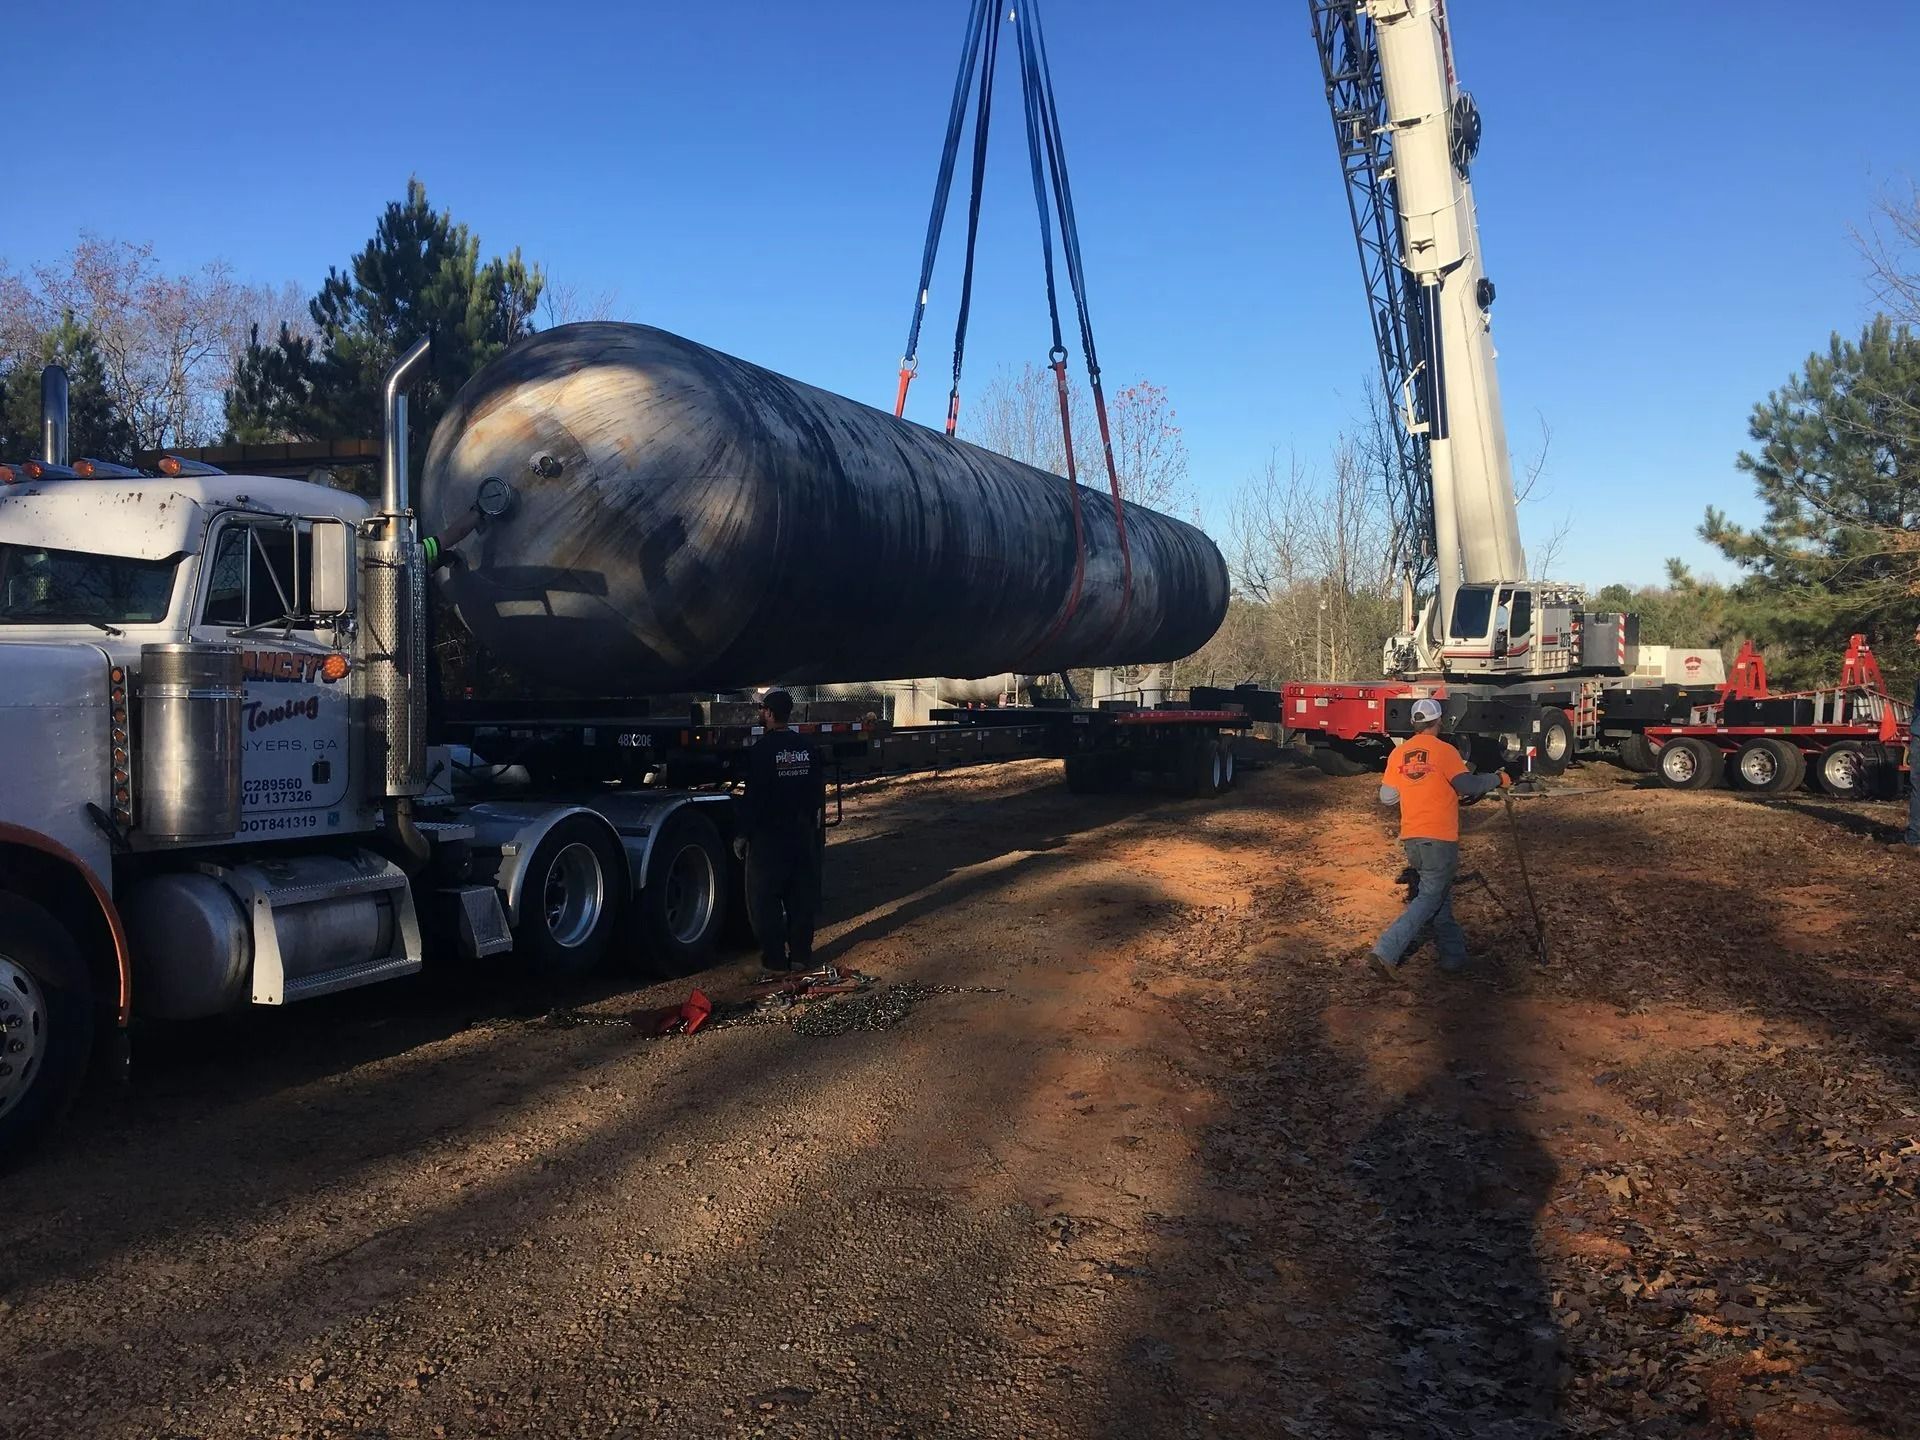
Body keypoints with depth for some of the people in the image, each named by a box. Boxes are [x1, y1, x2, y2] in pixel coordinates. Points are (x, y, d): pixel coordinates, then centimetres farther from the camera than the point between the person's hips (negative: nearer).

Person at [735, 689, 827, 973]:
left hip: (768, 836, -6)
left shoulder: (761, 750, -15)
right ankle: (800, 955, 16)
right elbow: (818, 791, 10)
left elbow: (753, 797, -16)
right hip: (802, 834, 6)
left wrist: (742, 834, -9)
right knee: (801, 896, 12)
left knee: (765, 899, 4)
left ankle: (775, 958, 5)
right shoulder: (806, 747, 5)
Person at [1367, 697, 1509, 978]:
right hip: (1439, 838, -6)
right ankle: (1385, 952, -13)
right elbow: (1468, 786, -17)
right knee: (1430, 898, -3)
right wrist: (1497, 780, -1)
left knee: (1441, 895, 18)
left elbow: (1386, 797, 7)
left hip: (1411, 838, 6)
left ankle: (1453, 955, 24)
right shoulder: (1444, 750, -10)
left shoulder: (1399, 753, 6)